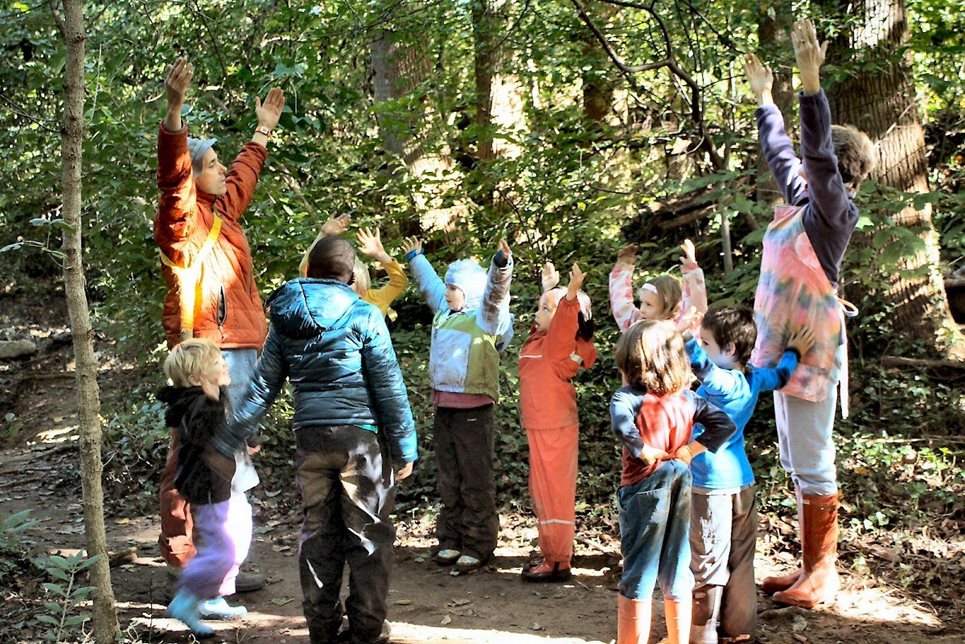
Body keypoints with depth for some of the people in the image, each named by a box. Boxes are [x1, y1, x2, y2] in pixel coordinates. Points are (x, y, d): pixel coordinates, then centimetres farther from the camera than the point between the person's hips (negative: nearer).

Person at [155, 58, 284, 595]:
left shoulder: (222, 209, 17)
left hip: (242, 349, 10)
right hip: (208, 350, -10)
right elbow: (173, 173, -28)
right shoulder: (183, 216, -8)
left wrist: (263, 131, 48)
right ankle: (185, 557, -6)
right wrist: (175, 111, -40)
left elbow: (244, 174, 37)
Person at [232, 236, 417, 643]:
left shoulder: (285, 320, 6)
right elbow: (388, 386, -7)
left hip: (309, 437, 4)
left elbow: (264, 384, 10)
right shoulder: (363, 315, -7)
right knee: (368, 532, 5)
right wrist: (404, 444, -2)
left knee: (318, 531, 13)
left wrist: (238, 431, 22)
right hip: (360, 435, -4)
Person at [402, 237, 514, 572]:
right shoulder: (445, 312, 15)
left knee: (476, 481, -3)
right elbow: (430, 284, 32)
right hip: (443, 409, 8)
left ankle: (478, 545, 3)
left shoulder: (486, 317, -6)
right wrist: (415, 258, 45)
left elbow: (496, 293, -26)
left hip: (474, 411, -8)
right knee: (449, 481, 13)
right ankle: (451, 540, 21)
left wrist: (501, 265, -43)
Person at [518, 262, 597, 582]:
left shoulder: (559, 344, -16)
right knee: (542, 493, 16)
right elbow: (549, 315, 31)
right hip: (540, 427, 10)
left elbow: (565, 322, -39)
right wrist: (549, 286, 35)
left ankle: (558, 563, 2)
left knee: (553, 494, -4)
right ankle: (551, 556, 26)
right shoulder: (541, 338, 9)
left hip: (555, 429, -10)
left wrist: (571, 295, -54)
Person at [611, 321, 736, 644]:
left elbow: (622, 426, -33)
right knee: (677, 575, 14)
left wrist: (643, 451, -17)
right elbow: (724, 424, -2)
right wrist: (690, 451, -4)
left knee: (637, 579, 3)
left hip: (643, 491, -5)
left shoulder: (629, 397, -14)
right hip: (680, 488, 5)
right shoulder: (687, 398, 2)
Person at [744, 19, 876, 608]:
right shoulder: (803, 203, 9)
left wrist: (811, 81, -37)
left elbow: (819, 156, -30)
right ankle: (810, 567, 24)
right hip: (785, 350, 9)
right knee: (796, 463, 14)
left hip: (811, 352, -9)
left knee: (813, 465, -2)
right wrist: (764, 97, 36)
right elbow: (779, 152, 25)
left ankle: (822, 575, 7)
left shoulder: (835, 210, -13)